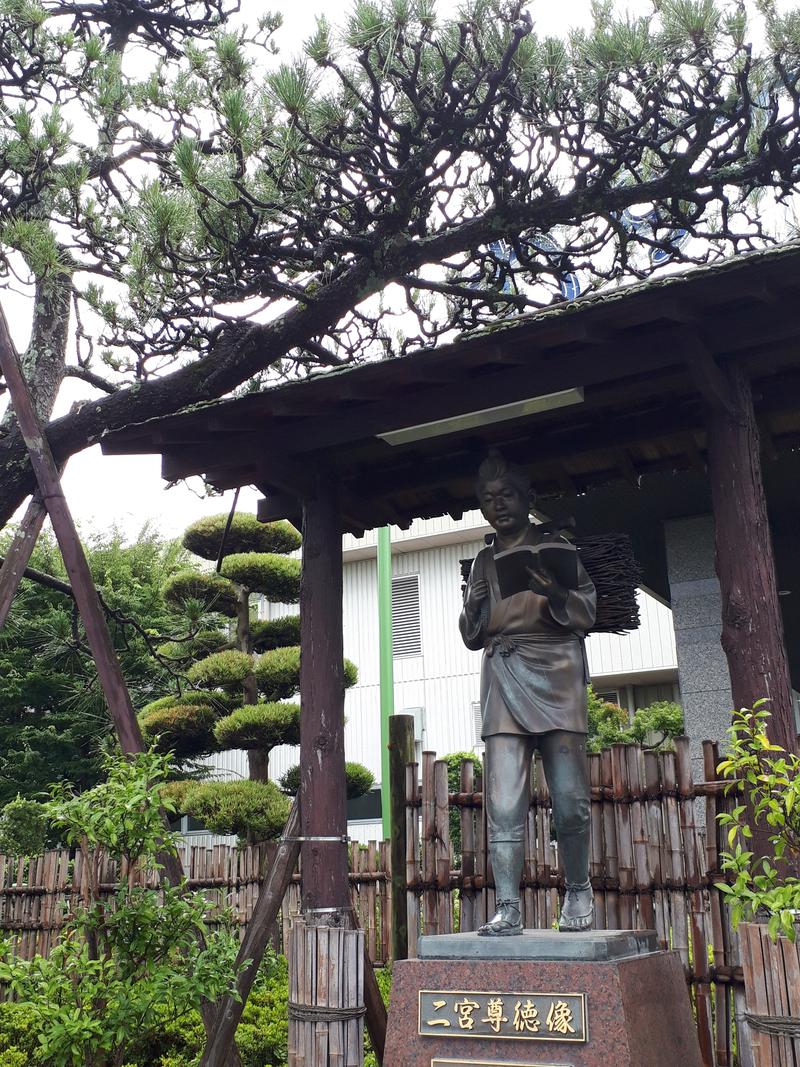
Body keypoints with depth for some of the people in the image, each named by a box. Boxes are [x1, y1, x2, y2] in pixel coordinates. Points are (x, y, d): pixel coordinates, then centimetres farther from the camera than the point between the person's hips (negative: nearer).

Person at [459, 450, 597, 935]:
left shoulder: (555, 547, 10)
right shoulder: (484, 561, 19)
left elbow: (589, 613, 5)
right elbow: (472, 636, 20)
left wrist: (556, 595, -14)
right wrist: (473, 608, -2)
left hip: (555, 677, -2)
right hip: (502, 683, 3)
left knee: (570, 798, -2)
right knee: (504, 804, -6)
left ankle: (579, 889, 19)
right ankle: (508, 909, -3)